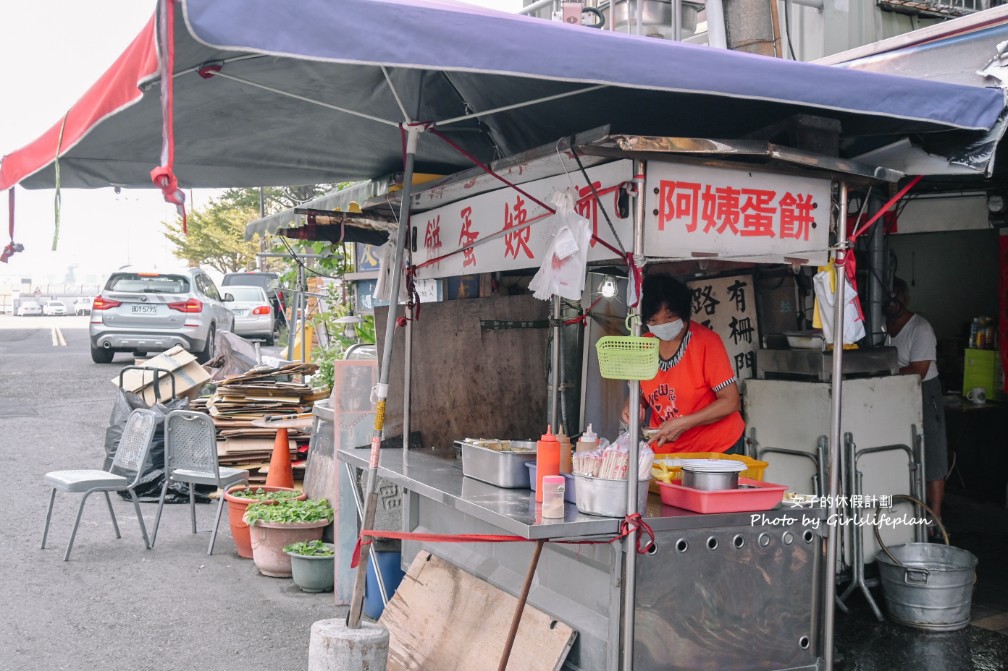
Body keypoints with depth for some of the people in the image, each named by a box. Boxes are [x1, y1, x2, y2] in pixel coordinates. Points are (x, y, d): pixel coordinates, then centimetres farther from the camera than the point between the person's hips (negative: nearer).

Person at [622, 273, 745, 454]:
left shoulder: (706, 341, -16)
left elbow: (730, 401, -17)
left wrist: (682, 424, -24)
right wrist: (636, 405, -9)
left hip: (716, 448, -4)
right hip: (665, 451, 4)